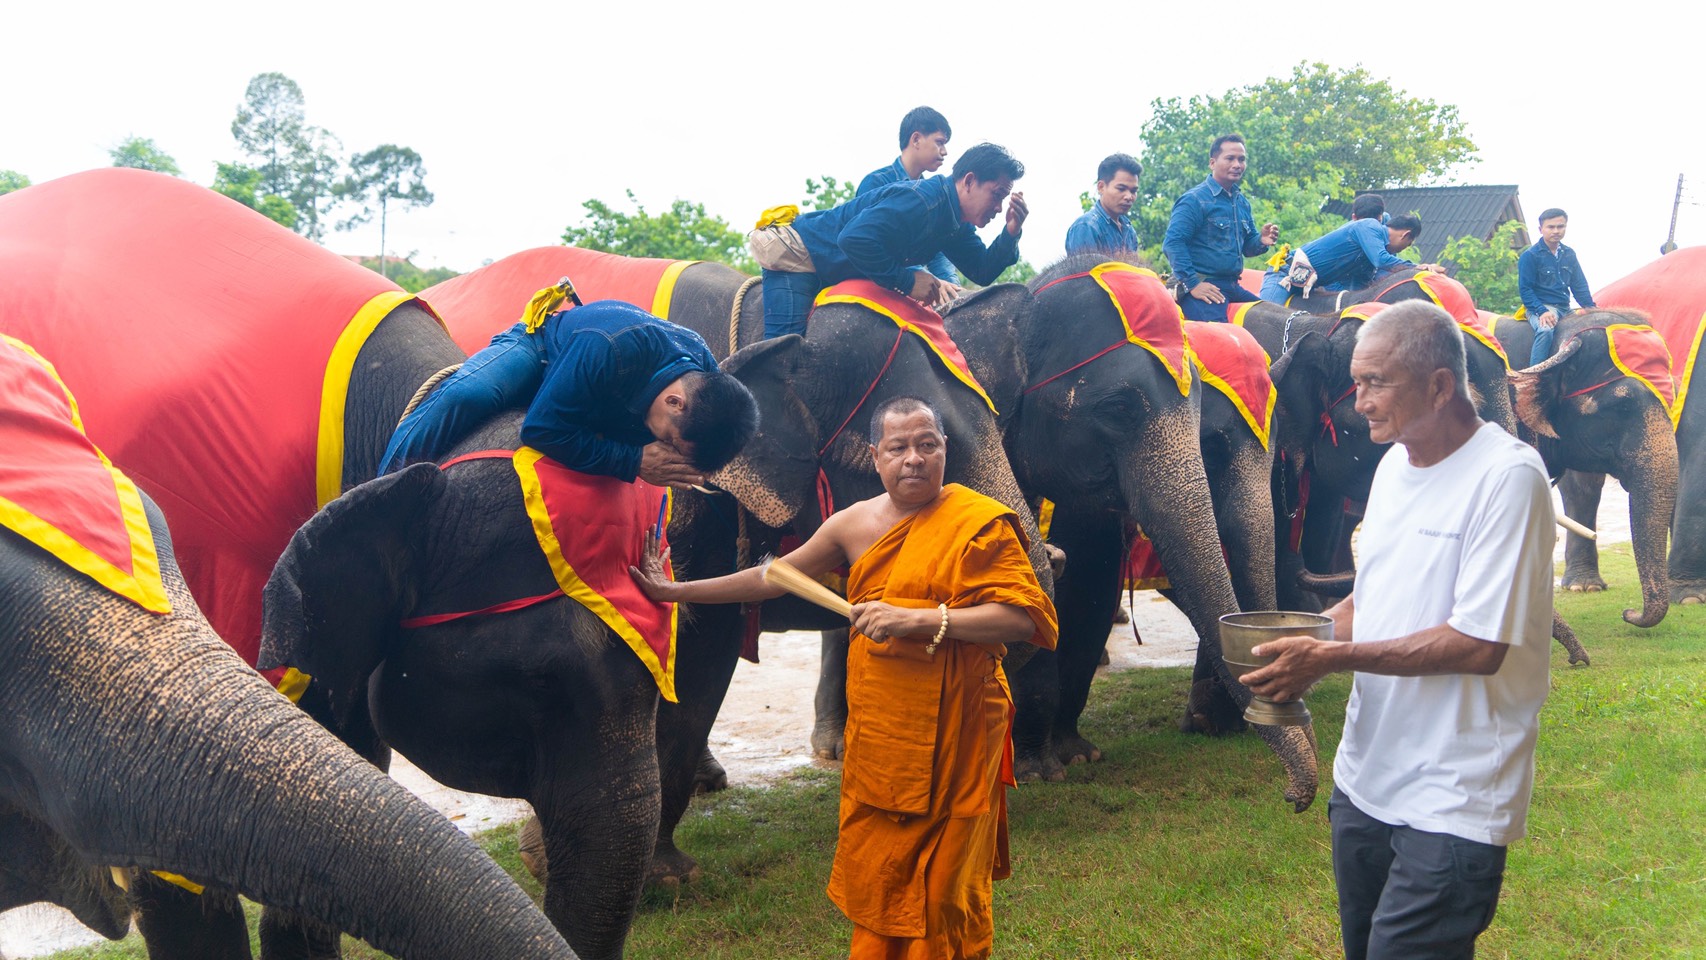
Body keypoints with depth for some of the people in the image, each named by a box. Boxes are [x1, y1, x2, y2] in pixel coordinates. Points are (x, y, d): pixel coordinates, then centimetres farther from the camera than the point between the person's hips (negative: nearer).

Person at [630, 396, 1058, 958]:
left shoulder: (979, 522, -9)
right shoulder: (856, 523, 7)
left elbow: (1026, 617, -17)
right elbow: (773, 576, 15)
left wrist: (918, 620, -23)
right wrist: (675, 592, 15)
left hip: (951, 738, -5)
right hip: (876, 737, 5)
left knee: (943, 884, 4)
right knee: (874, 872, 12)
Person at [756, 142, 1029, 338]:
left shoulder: (957, 224, 2)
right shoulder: (920, 199, -29)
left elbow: (982, 271, 5)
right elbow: (854, 239, -39)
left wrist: (1010, 234, -12)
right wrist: (907, 280, -31)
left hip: (834, 275, 10)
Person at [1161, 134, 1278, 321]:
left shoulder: (1242, 202, 18)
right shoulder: (1195, 200, -7)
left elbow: (1247, 246, 24)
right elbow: (1172, 243, -17)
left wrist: (1261, 241, 0)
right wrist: (1192, 283, -22)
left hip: (1233, 289, 9)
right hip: (1203, 289, -9)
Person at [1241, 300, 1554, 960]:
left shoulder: (1506, 476, -17)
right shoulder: (1395, 464, 9)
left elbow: (1479, 645, -22)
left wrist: (1331, 657, -20)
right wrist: (1299, 640, -1)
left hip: (1450, 803, -8)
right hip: (1365, 777, 8)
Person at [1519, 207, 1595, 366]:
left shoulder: (1569, 254, 15)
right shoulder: (1529, 256, -3)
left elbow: (1579, 285, 19)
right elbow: (1525, 289, -8)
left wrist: (1589, 307, 3)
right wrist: (1541, 311, -20)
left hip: (1565, 309, 7)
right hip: (1540, 307, -7)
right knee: (1546, 330, -36)